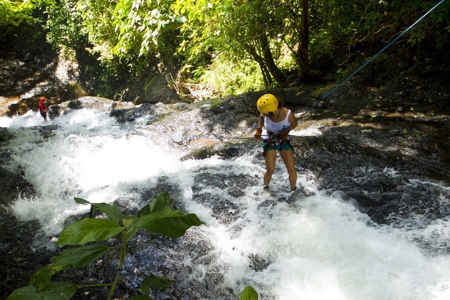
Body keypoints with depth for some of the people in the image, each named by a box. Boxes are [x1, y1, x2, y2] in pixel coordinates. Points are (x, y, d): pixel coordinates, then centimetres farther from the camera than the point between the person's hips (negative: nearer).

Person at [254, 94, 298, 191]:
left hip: (284, 142, 0)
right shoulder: (265, 113, -25)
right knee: (270, 170, 0)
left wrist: (287, 131, -25)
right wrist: (259, 129, -15)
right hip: (269, 142, 0)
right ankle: (265, 187, 32)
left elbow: (294, 123, -6)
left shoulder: (288, 114, -29)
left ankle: (293, 190, 31)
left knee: (292, 170, 3)